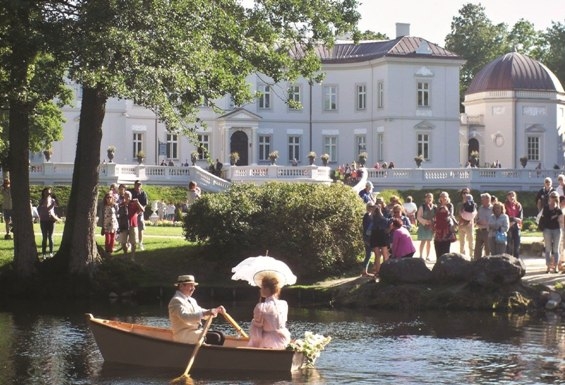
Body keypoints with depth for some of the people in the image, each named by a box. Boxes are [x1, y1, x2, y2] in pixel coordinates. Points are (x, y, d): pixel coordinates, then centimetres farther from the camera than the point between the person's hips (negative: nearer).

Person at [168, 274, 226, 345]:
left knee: (221, 335, -4)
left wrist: (216, 310, 5)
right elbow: (185, 317, -29)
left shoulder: (191, 300, 20)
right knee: (215, 337, -21)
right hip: (183, 336, -10)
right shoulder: (176, 301, -13)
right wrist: (204, 313, -38)